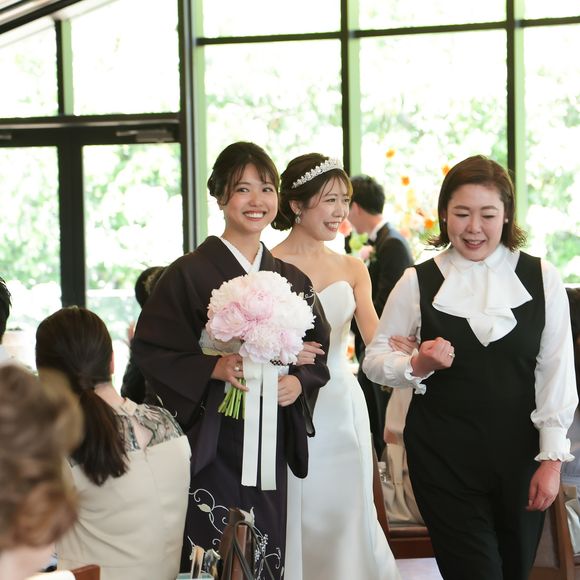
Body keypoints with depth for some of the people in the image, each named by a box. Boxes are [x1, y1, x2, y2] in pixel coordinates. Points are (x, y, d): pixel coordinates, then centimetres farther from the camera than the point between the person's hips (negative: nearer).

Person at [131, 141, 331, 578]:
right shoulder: (190, 273, -4)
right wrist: (213, 368, -19)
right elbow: (151, 348, -7)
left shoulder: (292, 280, 10)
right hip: (211, 441, -4)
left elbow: (318, 352, 14)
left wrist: (298, 382, -6)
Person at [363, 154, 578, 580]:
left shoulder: (541, 278, 0)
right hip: (444, 456, -1)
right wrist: (417, 365, -16)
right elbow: (375, 359, 5)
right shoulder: (419, 282, 0)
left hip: (520, 452, 1)